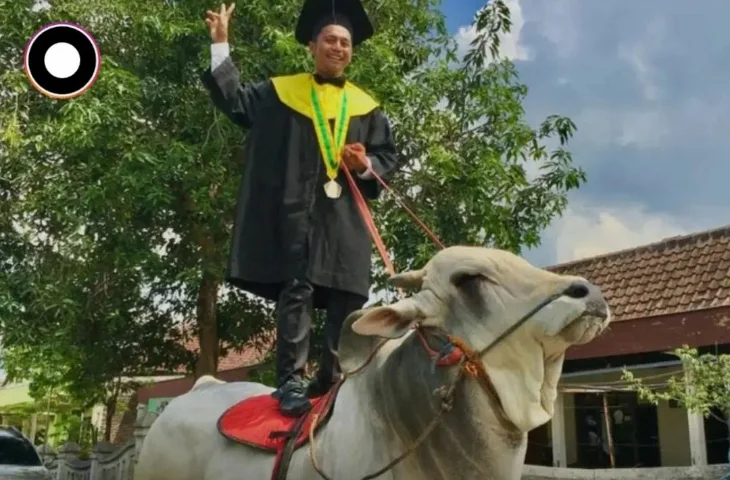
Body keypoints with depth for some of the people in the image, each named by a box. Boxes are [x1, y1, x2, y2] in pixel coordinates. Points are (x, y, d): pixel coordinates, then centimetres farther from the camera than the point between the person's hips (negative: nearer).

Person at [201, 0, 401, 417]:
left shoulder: (367, 108, 16)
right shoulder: (281, 92, 13)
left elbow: (390, 156, 14)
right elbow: (235, 99, 11)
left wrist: (367, 165, -8)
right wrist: (221, 43, 5)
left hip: (346, 216, 3)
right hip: (296, 211, -3)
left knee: (348, 299, 1)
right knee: (297, 291, -8)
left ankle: (331, 381, 13)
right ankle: (290, 381, -5)